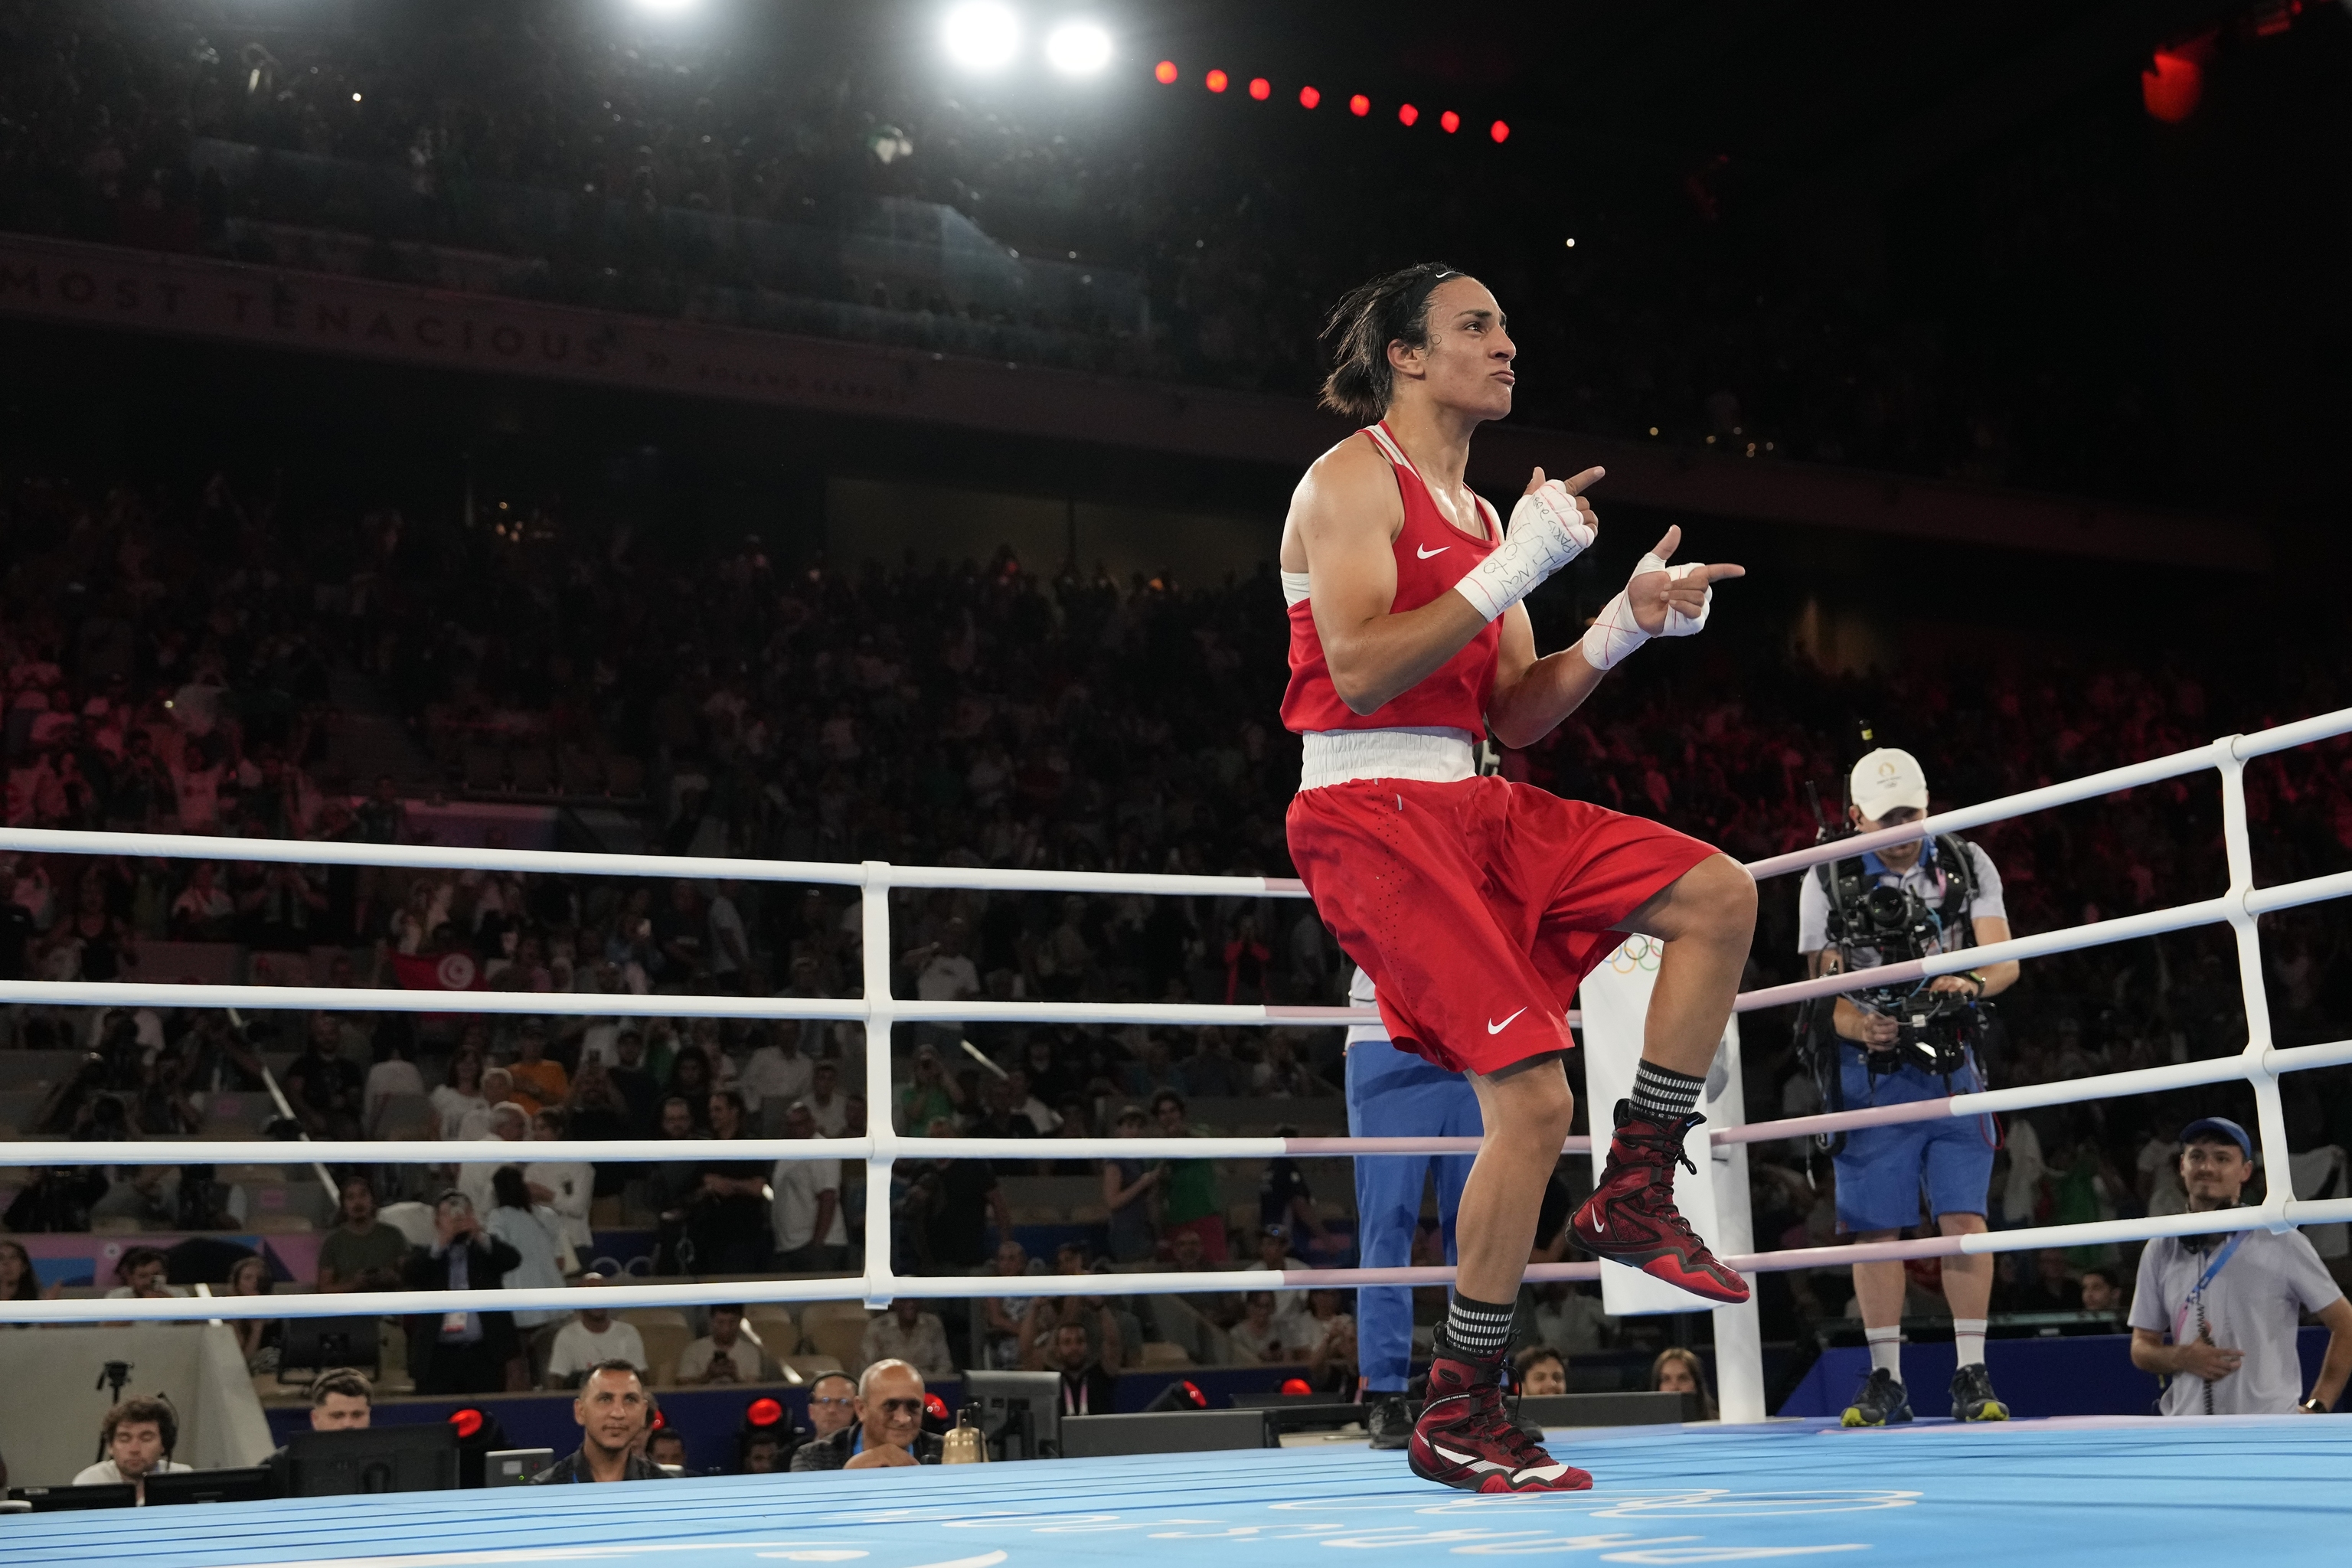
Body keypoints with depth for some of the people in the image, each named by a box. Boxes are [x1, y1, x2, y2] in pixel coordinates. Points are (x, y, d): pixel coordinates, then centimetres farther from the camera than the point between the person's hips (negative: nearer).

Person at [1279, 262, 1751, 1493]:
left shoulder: (1478, 516, 21)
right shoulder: (1353, 480, -6)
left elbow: (1513, 717, 16)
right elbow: (1359, 672, -21)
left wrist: (1625, 626, 3)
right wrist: (1515, 570, -19)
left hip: (1470, 805, 9)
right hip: (1371, 811, -9)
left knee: (1718, 896, 1)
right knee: (1533, 1098, -14)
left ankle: (1635, 1194, 6)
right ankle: (1456, 1419, -1)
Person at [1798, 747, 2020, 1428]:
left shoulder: (1966, 865, 3)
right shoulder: (1827, 882, -3)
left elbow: (2005, 961, -4)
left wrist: (1969, 982, -27)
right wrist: (1857, 1025, -26)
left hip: (1951, 1065, 1)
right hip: (1869, 1072, -1)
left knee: (1965, 1216, -5)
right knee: (1875, 1226, -1)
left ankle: (1972, 1374, 2)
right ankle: (1885, 1380, 8)